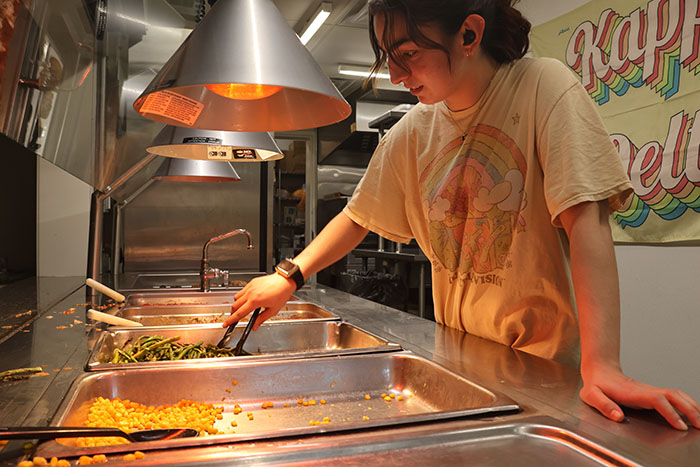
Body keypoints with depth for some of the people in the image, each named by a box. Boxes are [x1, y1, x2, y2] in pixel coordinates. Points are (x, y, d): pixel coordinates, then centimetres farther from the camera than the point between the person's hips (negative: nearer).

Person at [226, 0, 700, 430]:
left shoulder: (542, 86, -14)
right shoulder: (411, 132, -1)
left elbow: (585, 217, -23)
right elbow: (358, 217, 7)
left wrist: (602, 367, -30)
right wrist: (289, 276, -4)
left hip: (545, 359, -3)